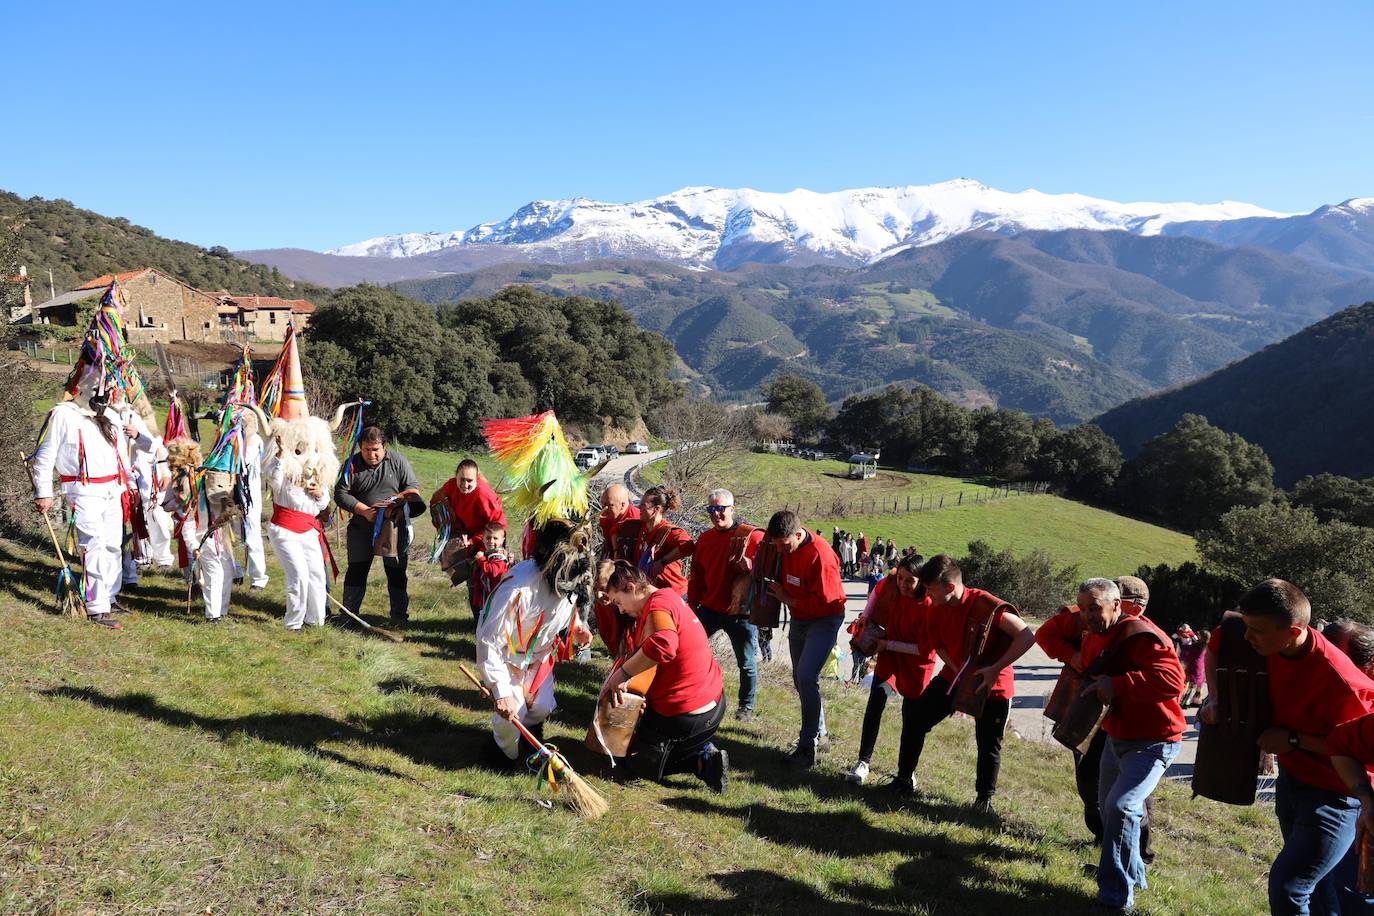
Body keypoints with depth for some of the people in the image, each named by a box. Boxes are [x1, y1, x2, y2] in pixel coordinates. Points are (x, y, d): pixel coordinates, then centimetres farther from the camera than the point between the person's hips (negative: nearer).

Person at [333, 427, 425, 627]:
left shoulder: (398, 461, -6)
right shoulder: (352, 465, -5)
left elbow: (413, 486, -4)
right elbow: (340, 493, -8)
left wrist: (396, 501, -23)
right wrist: (364, 511, -20)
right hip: (361, 529, 1)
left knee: (396, 572, 4)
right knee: (356, 571, 6)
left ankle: (399, 616, 14)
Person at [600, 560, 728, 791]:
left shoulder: (658, 605, -22)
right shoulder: (669, 596, 9)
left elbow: (662, 646, -44)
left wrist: (621, 674, -31)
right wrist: (621, 679, -7)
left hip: (684, 715, -10)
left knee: (641, 760, 14)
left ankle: (701, 763, -4)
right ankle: (706, 753, 10)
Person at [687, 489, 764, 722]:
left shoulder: (752, 536, -9)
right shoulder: (704, 538, 7)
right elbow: (696, 575, 14)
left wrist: (750, 564, -30)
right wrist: (692, 604, 12)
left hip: (741, 613, -4)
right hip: (709, 608, 4)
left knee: (746, 663, 7)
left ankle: (746, 706, 27)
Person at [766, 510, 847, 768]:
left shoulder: (820, 555, -28)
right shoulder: (783, 547, -6)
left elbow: (824, 601, -26)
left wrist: (788, 600, -18)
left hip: (824, 619, -8)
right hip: (799, 618, 8)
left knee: (806, 676, -21)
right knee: (801, 678, 15)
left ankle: (807, 747, -13)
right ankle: (818, 735, 32)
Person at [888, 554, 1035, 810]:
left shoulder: (987, 605, -29)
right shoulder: (936, 608, -9)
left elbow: (1027, 637, -27)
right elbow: (939, 646, 4)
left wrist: (995, 669, -29)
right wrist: (960, 672, -12)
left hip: (993, 685, -5)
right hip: (954, 676, 5)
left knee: (988, 746, 6)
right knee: (914, 719, 0)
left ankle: (985, 798, 30)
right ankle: (904, 780, 16)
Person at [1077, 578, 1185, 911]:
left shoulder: (1142, 637, -27)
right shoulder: (1093, 636, 1)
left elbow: (1173, 680, -40)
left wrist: (1118, 685, -41)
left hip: (1152, 742, -9)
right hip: (1116, 737, 9)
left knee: (1121, 807, -23)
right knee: (1107, 806, 21)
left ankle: (1117, 895, -11)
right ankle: (1132, 874, 43)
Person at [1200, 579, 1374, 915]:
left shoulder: (1338, 678, -32)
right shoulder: (1271, 641, -12)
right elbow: (1219, 638, 7)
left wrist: (1293, 740, -24)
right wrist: (1214, 697, -4)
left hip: (1334, 795, -8)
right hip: (1291, 779, 8)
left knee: (1287, 887, -13)